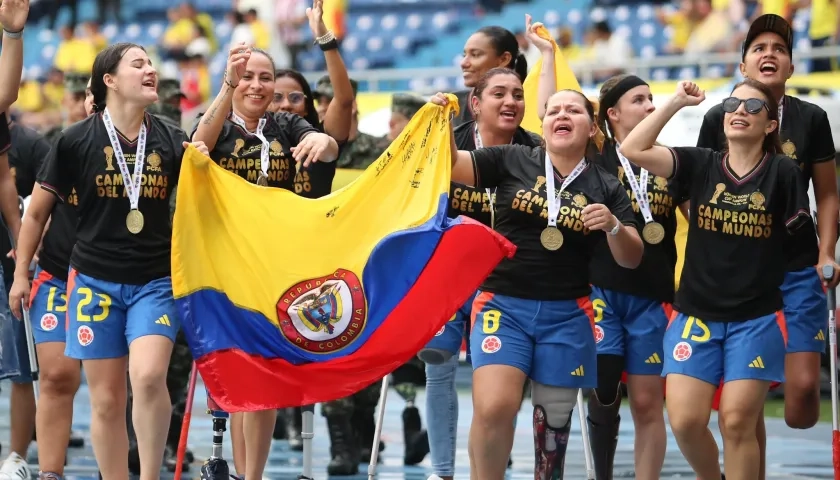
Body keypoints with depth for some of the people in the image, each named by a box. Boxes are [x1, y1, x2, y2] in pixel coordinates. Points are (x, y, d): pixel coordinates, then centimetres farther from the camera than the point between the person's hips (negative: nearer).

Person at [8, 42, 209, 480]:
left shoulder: (170, 140, 3)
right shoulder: (76, 141, -3)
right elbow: (37, 212, 6)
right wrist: (21, 273, 7)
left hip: (155, 280, 0)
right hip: (96, 281, 0)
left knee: (149, 377, -22)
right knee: (107, 399, 2)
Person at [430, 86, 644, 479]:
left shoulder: (607, 189, 5)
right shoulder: (512, 161, 3)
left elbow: (631, 259, 4)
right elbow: (451, 165, 0)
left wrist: (613, 226, -16)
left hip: (566, 315, 2)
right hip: (503, 304, -2)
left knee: (554, 418, 8)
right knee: (494, 408, -20)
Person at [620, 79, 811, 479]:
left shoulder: (783, 172, -5)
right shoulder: (701, 164, 1)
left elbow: (799, 239, 5)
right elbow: (633, 150, -9)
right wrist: (676, 102, -9)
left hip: (757, 318, -2)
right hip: (696, 314, 2)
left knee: (737, 422, -5)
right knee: (684, 421, -5)